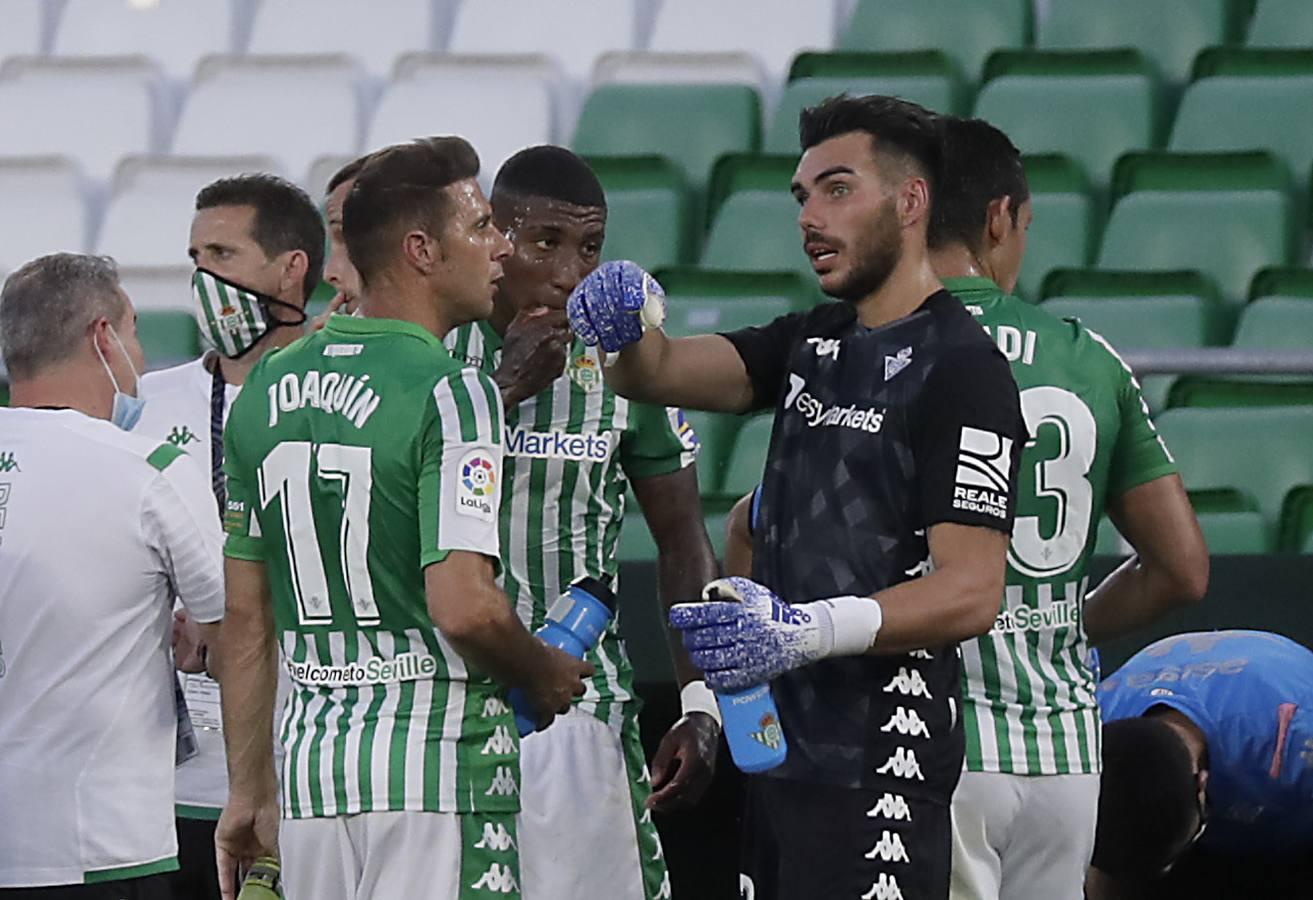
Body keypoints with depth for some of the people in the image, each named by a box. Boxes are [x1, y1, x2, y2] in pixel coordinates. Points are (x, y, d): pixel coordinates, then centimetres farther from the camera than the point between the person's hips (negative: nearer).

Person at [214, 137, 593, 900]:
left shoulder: (266, 388, 10)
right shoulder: (449, 393, -11)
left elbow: (245, 618, 14)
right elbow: (463, 606, -20)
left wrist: (251, 789, 19)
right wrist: (544, 673, 0)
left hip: (309, 758, 7)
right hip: (437, 764, -7)